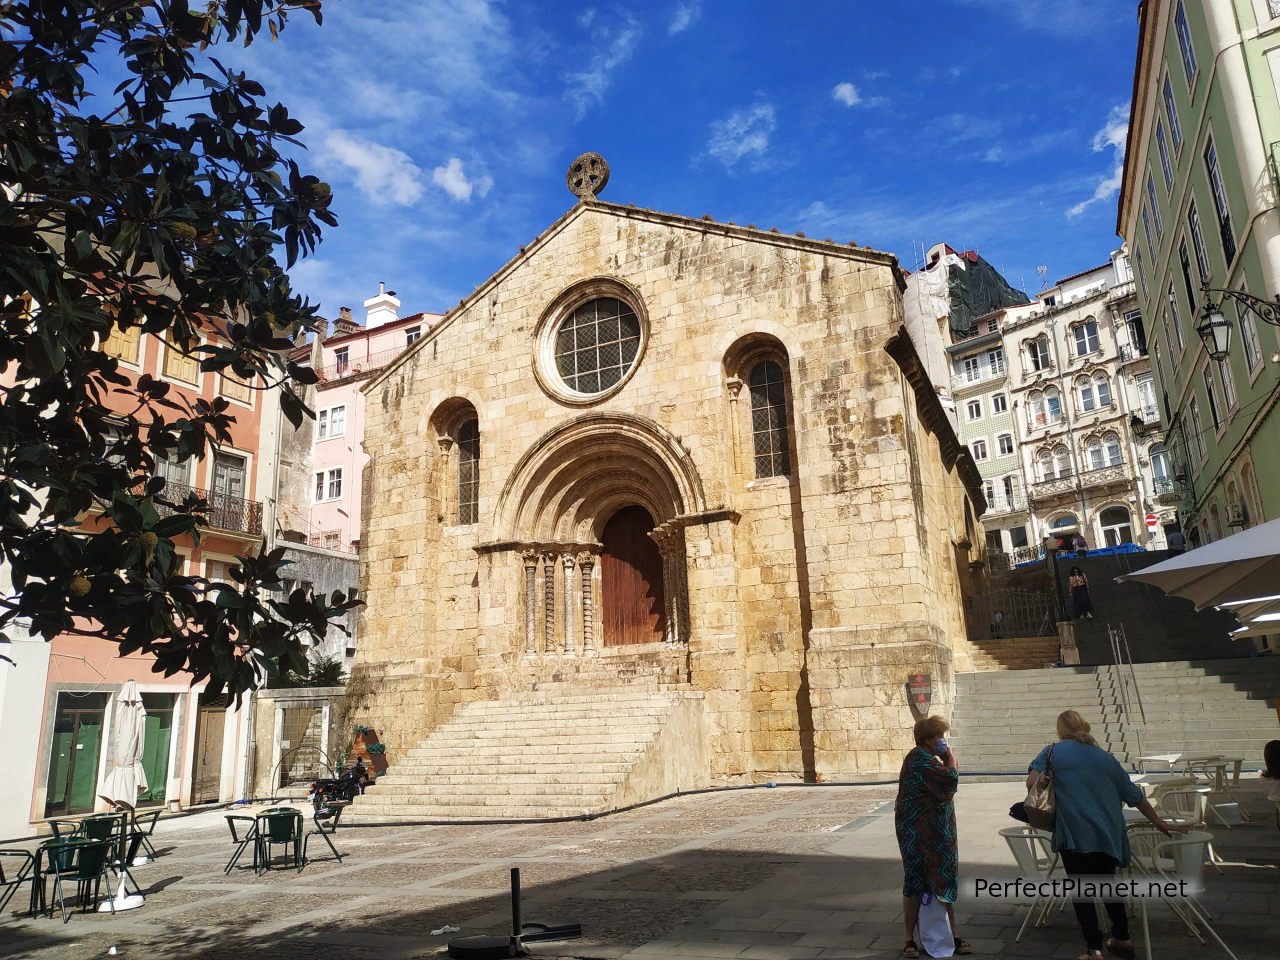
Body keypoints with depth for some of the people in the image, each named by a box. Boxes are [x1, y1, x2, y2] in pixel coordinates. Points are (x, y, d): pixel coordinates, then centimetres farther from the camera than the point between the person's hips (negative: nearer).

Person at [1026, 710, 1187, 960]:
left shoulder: (1054, 751, 6)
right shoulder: (1106, 758, 18)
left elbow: (1031, 782, -8)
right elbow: (1135, 796, 22)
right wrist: (1160, 824, 32)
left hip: (1075, 833, -5)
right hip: (1109, 834, 5)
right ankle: (1121, 938, 33)